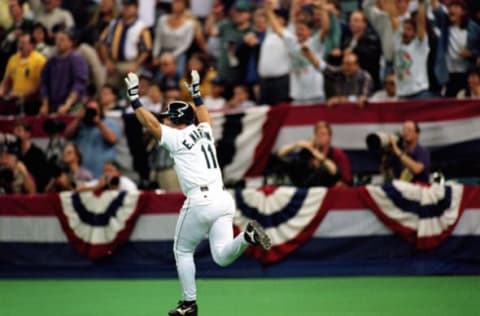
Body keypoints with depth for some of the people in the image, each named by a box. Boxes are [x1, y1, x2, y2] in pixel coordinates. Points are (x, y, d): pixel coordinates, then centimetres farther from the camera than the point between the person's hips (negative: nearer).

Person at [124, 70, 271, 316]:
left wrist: (134, 97, 6)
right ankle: (247, 236, -26)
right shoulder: (204, 131, 18)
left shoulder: (177, 138, -2)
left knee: (182, 251, 12)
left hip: (200, 202, -6)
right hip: (223, 200, 6)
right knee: (222, 256, 0)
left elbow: (150, 123, 1)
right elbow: (203, 116, 41)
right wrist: (196, 93, 51)